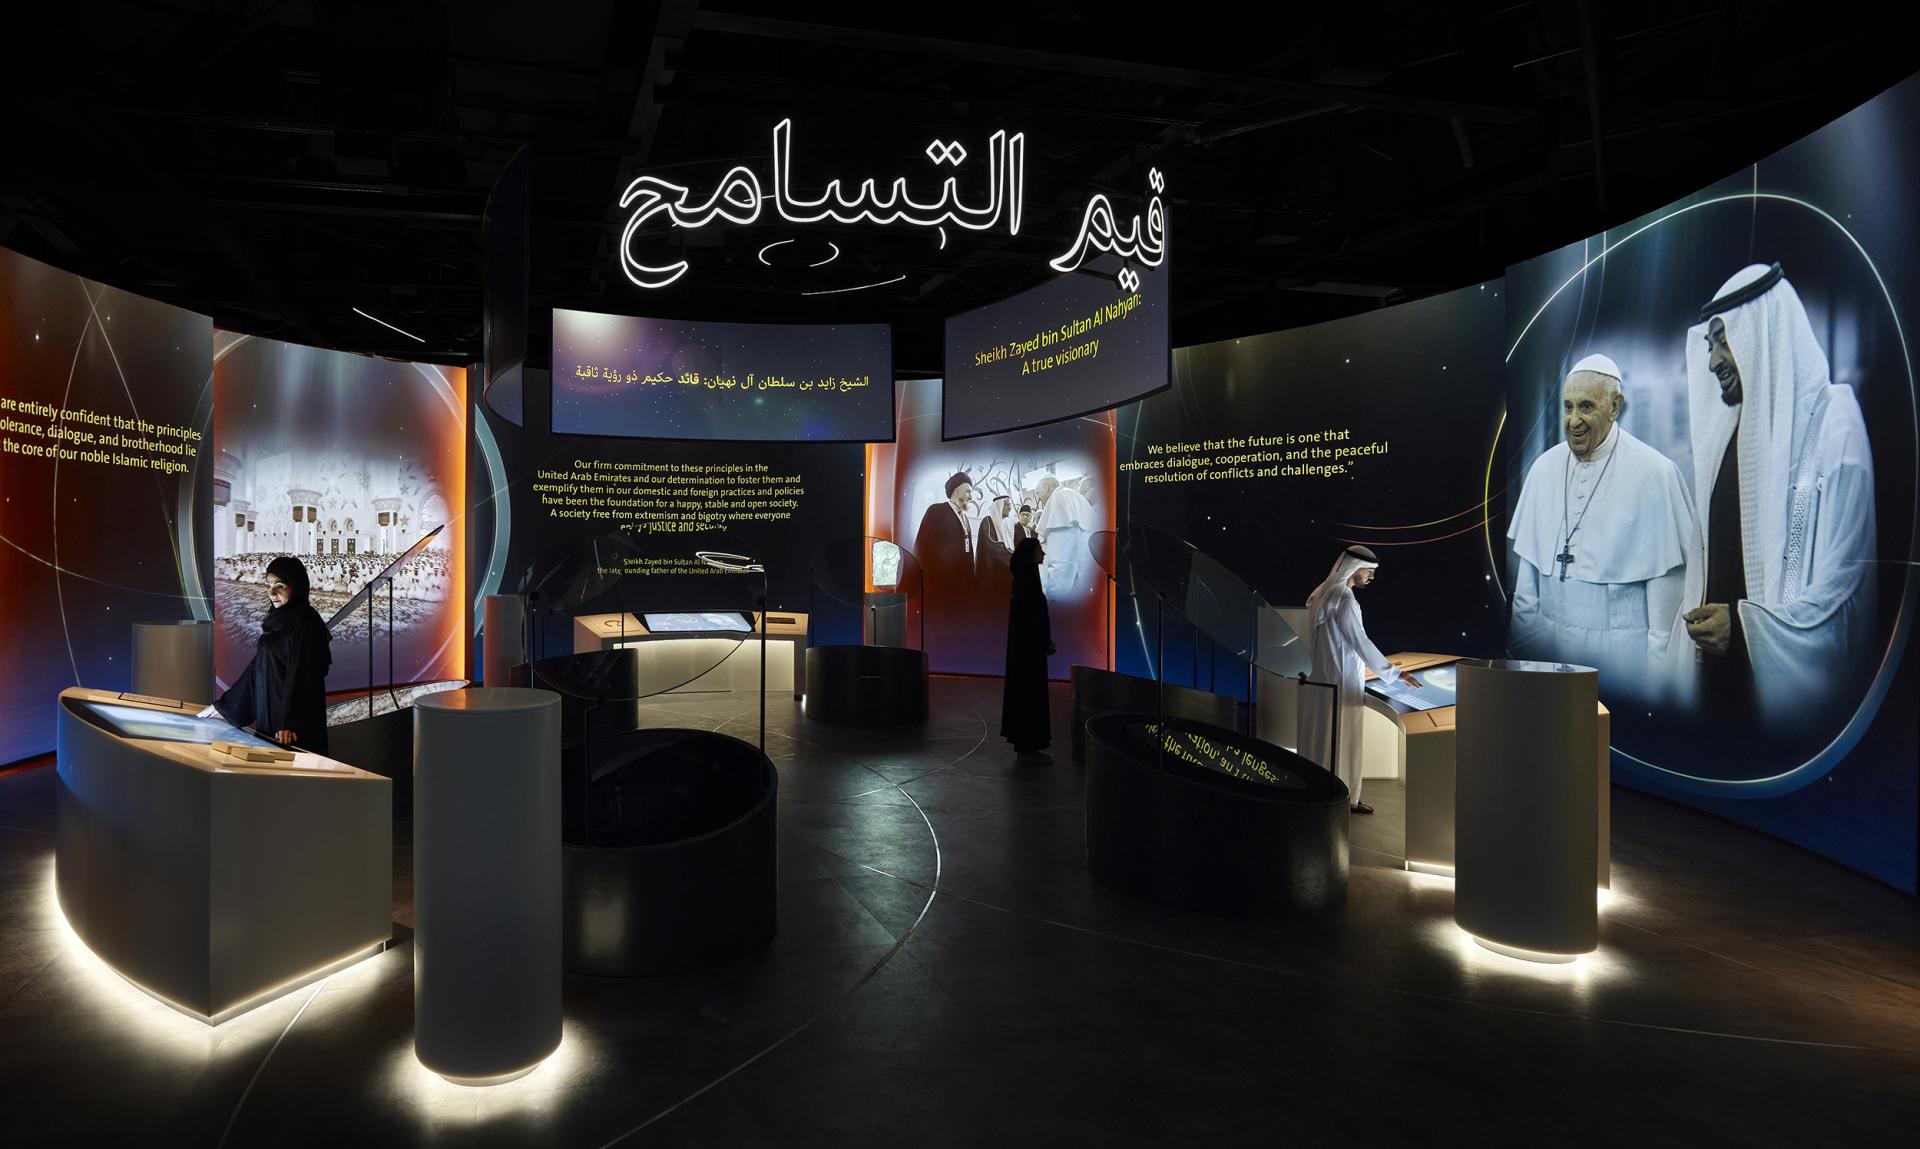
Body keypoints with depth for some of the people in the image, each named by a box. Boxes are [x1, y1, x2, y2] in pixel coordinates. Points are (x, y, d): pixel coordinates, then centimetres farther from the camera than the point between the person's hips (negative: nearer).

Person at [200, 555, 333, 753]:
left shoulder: (304, 624, -13)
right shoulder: (277, 621, 14)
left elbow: (299, 676, -20)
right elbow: (256, 670, 19)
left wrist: (289, 724, -28)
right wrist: (221, 706, 21)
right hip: (269, 718, 8)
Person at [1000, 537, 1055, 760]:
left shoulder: (1024, 578, 12)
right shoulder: (1028, 579, -17)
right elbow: (1033, 616, -19)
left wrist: (1046, 641, 18)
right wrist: (1047, 643, -12)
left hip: (1025, 643, 10)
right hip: (1030, 645, -10)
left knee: (1024, 690, 12)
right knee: (1030, 691, -5)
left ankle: (1024, 744, 18)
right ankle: (1027, 746, 0)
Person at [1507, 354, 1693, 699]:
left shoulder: (1654, 472, -8)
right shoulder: (1544, 468, 6)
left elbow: (1666, 574, -8)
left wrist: (1657, 662, -9)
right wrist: (1523, 634, 8)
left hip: (1621, 648, -4)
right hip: (1548, 642, 4)